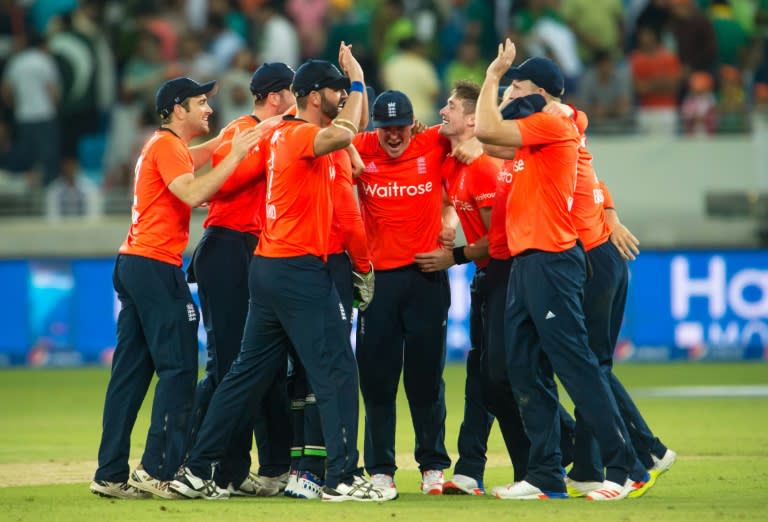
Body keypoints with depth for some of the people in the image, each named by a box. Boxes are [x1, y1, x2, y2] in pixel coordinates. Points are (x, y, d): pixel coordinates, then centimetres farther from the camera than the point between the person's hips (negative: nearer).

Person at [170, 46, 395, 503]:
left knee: (250, 373, 12)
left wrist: (357, 80, 16)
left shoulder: (289, 132, 15)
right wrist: (356, 82, -19)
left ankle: (196, 472, 13)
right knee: (337, 371, -6)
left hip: (270, 271, 10)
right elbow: (344, 134, -34)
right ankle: (343, 477, -8)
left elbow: (351, 131, 29)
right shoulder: (301, 135, -12)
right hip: (300, 272, -10)